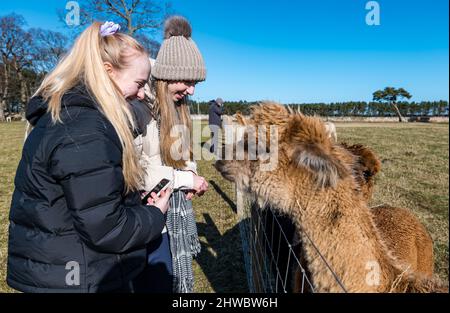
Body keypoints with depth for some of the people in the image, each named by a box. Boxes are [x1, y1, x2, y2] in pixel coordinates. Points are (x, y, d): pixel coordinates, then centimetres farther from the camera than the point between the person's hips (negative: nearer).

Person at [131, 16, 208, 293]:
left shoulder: (178, 107, 4)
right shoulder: (136, 108, -22)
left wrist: (191, 173, -3)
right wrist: (187, 179, -17)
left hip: (178, 209, 8)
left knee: (181, 280, 22)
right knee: (158, 283, 10)